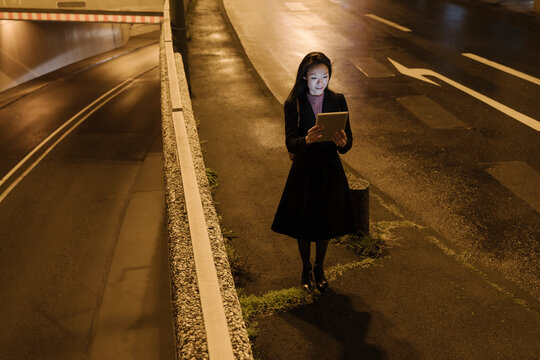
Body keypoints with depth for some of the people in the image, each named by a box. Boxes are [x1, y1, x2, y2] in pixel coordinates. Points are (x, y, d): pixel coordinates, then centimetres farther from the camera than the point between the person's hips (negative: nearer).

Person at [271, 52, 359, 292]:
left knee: (326, 223, 15)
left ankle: (319, 268, 40)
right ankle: (306, 268, 39)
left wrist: (342, 143, -30)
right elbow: (290, 143, -17)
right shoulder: (293, 105, -10)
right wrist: (307, 140, -38)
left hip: (330, 171, 2)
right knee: (302, 224, 13)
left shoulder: (338, 101, -4)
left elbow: (348, 141, -6)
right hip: (304, 171, -1)